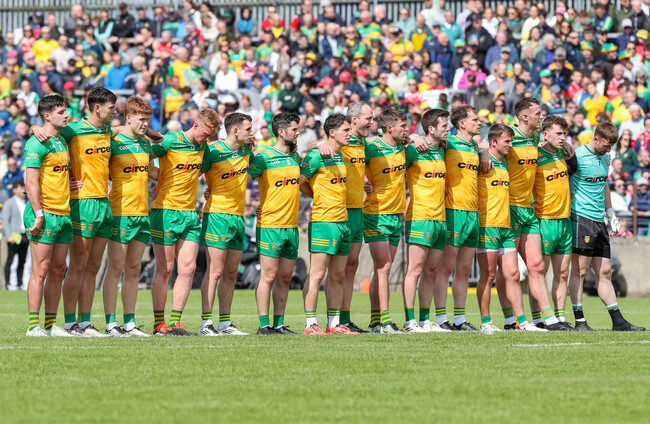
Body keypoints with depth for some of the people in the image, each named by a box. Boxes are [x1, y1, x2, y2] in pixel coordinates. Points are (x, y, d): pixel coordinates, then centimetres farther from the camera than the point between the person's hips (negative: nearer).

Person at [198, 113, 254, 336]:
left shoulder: (246, 150, 12)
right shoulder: (213, 151, -9)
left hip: (238, 216, 7)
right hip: (217, 215, -7)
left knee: (231, 273, 8)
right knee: (215, 271, -9)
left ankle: (225, 323, 13)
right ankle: (206, 323, -8)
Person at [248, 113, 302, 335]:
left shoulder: (295, 157, 13)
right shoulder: (264, 157, -8)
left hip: (292, 225, 7)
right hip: (270, 225, -7)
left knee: (284, 278, 7)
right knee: (268, 277, -7)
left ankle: (279, 324, 11)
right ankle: (264, 324, -4)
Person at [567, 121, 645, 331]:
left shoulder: (605, 157, 15)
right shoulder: (577, 156, -10)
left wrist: (611, 215, 25)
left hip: (599, 221, 8)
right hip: (581, 218, -8)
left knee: (604, 272, 9)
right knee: (579, 269, -6)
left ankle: (618, 321, 9)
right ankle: (579, 320, -3)